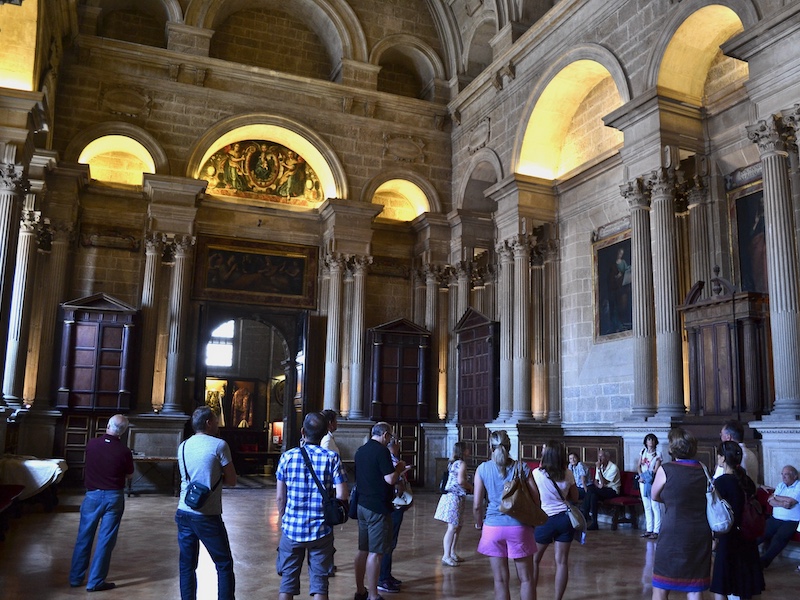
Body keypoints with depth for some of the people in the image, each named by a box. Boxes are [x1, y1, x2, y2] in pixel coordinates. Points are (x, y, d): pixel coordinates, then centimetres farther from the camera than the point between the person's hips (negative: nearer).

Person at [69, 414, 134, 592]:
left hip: (92, 495, 2)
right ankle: (95, 581, 9)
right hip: (114, 496, -2)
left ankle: (76, 577, 23)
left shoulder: (91, 444, -7)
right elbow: (129, 475, 0)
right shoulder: (124, 451, -13)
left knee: (84, 537, 14)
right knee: (105, 540, 5)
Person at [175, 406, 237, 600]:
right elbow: (231, 481, -6)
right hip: (208, 517, -6)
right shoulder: (219, 445, -9)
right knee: (224, 566, 5)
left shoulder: (183, 446, 9)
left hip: (184, 513, 6)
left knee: (187, 566, 12)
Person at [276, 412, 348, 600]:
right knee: (319, 582, 9)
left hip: (291, 529, 1)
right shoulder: (332, 458, -7)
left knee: (288, 581, 14)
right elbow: (342, 496, -12)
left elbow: (280, 497, -1)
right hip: (321, 530, -1)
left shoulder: (288, 457, -4)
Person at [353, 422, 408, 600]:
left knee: (363, 550, 14)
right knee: (375, 552, -3)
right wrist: (399, 469, -2)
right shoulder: (382, 451, -15)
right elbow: (390, 479, -21)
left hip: (363, 505, 9)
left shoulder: (360, 451, 11)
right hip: (378, 508, -9)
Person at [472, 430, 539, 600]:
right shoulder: (522, 467, 0)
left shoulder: (483, 469, -1)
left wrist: (479, 523, 16)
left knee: (500, 580, 9)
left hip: (494, 527, 0)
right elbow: (536, 499, 1)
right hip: (519, 527, 0)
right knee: (526, 579, 10)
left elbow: (477, 505, -2)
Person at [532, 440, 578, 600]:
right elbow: (575, 497, 7)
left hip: (545, 520, -2)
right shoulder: (568, 474, -4)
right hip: (565, 518, 3)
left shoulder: (537, 473, -12)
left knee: (533, 560, 14)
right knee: (562, 562, 7)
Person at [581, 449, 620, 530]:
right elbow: (595, 480, 9)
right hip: (601, 490, 7)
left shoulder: (613, 467, -14)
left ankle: (584, 513, -20)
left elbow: (604, 483, -20)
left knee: (591, 489, -29)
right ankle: (594, 523, -29)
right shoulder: (599, 466, 10)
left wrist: (599, 469, -22)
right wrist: (598, 485, -15)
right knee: (593, 495, -28)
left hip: (612, 490, -7)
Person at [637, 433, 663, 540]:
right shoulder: (643, 451, 10)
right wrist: (641, 476, -7)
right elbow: (638, 466, 9)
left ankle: (656, 531, -3)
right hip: (643, 481, 5)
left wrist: (647, 477, -17)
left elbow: (656, 470, -9)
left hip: (652, 482, -5)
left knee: (655, 506, -6)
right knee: (647, 507, 10)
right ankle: (649, 530, 17)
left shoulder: (658, 454, -4)